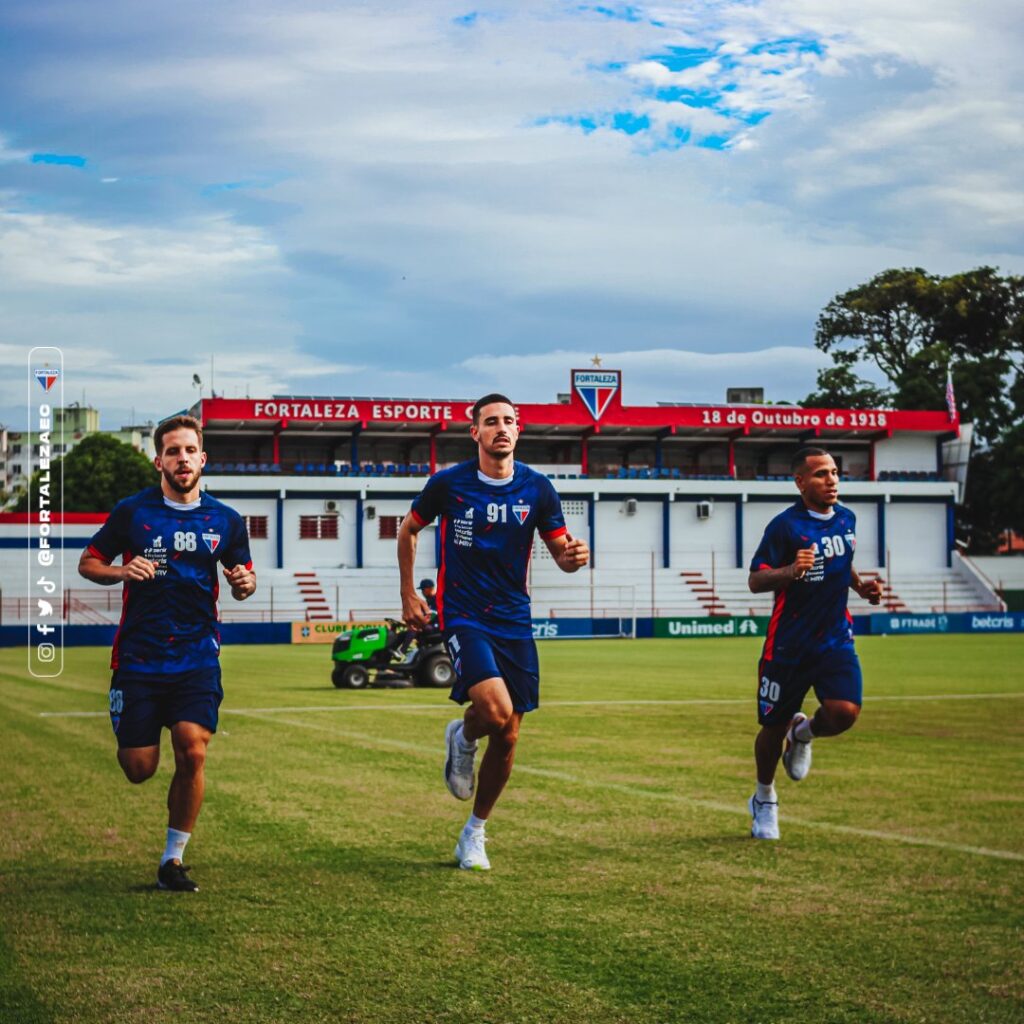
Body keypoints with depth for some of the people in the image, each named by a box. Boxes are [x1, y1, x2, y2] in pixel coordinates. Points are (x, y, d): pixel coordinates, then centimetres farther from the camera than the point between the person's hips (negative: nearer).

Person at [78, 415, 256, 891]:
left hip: (197, 657, 1)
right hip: (138, 655, -1)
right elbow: (88, 563, 7)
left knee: (192, 753, -16)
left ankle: (173, 860, 1)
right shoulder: (131, 512, -1)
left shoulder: (225, 520, 5)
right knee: (139, 769, -1)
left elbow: (243, 577, 17)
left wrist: (243, 582, -8)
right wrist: (121, 571, -15)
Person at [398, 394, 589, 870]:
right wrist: (408, 594, 8)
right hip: (462, 616, -3)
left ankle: (474, 834, 24)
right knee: (495, 710, -26)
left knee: (507, 736, 4)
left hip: (514, 621, 3)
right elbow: (408, 529, 10)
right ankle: (462, 738, 12)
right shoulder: (448, 484, -6)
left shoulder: (537, 488, -1)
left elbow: (561, 553, 3)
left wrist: (575, 556, -21)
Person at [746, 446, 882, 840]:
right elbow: (755, 580, -15)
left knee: (845, 711, -18)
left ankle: (802, 733, 18)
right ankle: (764, 800, 33)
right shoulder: (785, 525, -13)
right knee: (772, 727, 6)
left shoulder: (846, 519, 6)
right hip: (789, 643, -4)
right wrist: (791, 571, -33)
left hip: (835, 639, 4)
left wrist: (859, 584, 7)